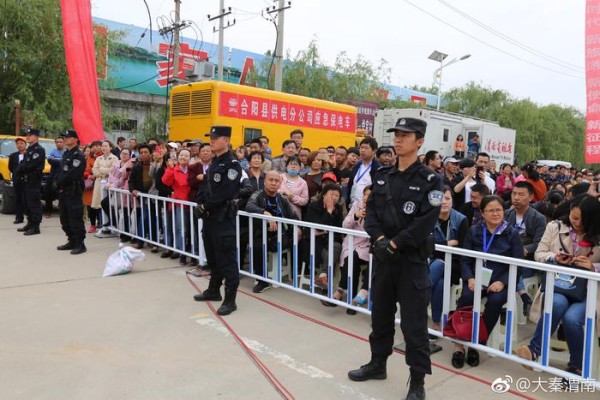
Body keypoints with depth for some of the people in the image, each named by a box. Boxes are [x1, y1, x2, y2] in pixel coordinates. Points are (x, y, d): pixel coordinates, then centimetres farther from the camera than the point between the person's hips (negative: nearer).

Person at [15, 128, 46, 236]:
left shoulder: (39, 150, -11)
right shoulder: (28, 149, 20)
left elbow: (31, 165, -19)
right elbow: (23, 163, 17)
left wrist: (20, 169, -6)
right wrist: (20, 170, -3)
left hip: (34, 181, -10)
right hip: (25, 181, 10)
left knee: (34, 204, -8)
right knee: (27, 204, 14)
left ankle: (35, 227, -5)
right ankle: (30, 223, 23)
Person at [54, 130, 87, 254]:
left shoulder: (78, 156, -11)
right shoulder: (65, 154, 19)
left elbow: (71, 174, -20)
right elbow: (60, 170, 18)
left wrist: (58, 184, -12)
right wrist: (56, 183, 0)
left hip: (73, 191, -10)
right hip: (63, 191, 10)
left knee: (75, 218, -8)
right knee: (65, 219, 15)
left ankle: (80, 244, -2)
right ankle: (72, 241, 25)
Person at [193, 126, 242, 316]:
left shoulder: (232, 164, -13)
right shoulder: (213, 163, 16)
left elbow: (225, 192, -21)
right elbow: (205, 186, 16)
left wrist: (207, 205, -12)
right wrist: (201, 204, -2)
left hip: (223, 217, -9)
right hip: (209, 216, 9)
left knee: (226, 258, -5)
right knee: (212, 255, 19)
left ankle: (230, 299, 2)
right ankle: (214, 290, 34)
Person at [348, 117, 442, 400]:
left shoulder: (430, 180, -6)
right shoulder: (382, 176, 9)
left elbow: (425, 222, -15)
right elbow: (371, 211, 5)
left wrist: (395, 244, -16)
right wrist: (379, 239, -11)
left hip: (412, 259, -5)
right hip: (383, 256, 5)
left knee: (413, 321, 0)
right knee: (380, 313, 17)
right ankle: (378, 364, 35)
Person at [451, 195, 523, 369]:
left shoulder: (512, 234, 6)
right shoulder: (474, 231, 11)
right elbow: (465, 259, 6)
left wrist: (502, 282, -15)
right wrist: (469, 278, -12)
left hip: (500, 281, -1)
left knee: (495, 301, -31)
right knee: (466, 297, -29)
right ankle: (459, 345, -18)